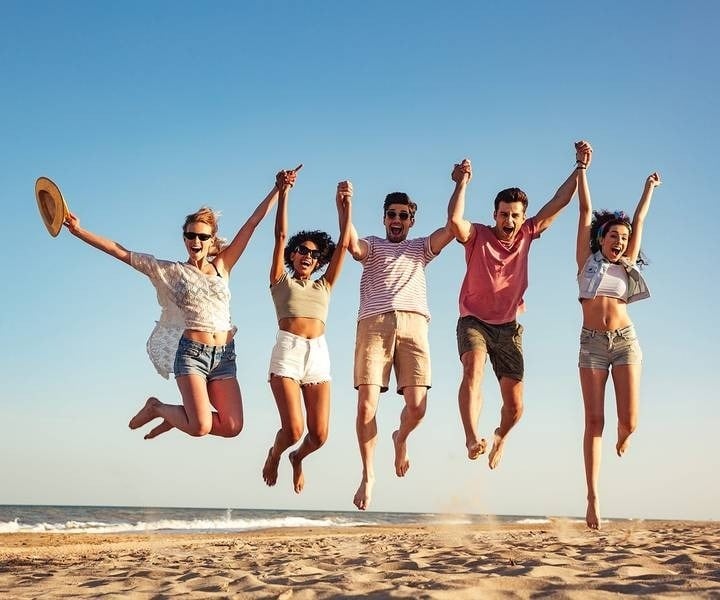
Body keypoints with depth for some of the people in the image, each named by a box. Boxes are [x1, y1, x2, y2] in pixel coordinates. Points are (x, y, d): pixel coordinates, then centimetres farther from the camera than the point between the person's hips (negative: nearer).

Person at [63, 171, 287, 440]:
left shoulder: (222, 266, 11)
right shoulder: (170, 271, 5)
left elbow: (252, 223, 11)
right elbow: (120, 252, 3)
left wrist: (278, 189, 12)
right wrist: (79, 231, -3)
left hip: (224, 355, 4)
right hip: (191, 352, -4)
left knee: (232, 427, -6)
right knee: (200, 427, -19)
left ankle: (177, 417, 21)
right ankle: (156, 407, 14)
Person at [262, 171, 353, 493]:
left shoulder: (324, 286, 21)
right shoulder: (281, 281, 15)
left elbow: (344, 243, 14)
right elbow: (280, 235, 7)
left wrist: (345, 205, 8)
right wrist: (283, 193, 1)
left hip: (319, 355, 3)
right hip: (287, 352, -3)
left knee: (319, 435, -4)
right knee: (293, 429, -14)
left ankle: (297, 457, 32)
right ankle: (274, 454, 23)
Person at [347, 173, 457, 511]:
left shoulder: (421, 248, 28)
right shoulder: (372, 245, 23)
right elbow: (353, 246, -2)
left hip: (413, 324, 1)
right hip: (373, 324, -1)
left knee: (416, 406, -12)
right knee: (366, 404, -12)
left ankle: (401, 438, 24)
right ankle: (368, 476, 4)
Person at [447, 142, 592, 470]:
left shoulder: (526, 235, 4)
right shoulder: (478, 236, -5)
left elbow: (559, 202, 3)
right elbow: (454, 222, -27)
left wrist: (580, 168, 0)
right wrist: (462, 184, -26)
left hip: (509, 327, 3)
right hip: (474, 320, -3)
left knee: (515, 407, 0)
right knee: (473, 369, -35)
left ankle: (500, 437, 35)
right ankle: (472, 439, -49)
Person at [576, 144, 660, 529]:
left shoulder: (626, 265, 13)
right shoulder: (587, 260, 8)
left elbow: (640, 220, 24)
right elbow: (585, 212, 7)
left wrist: (649, 189, 34)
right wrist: (582, 170, 7)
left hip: (626, 341, 2)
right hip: (592, 343, -2)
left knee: (629, 420, -5)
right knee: (594, 420, -5)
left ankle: (622, 439, 35)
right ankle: (593, 500, -5)